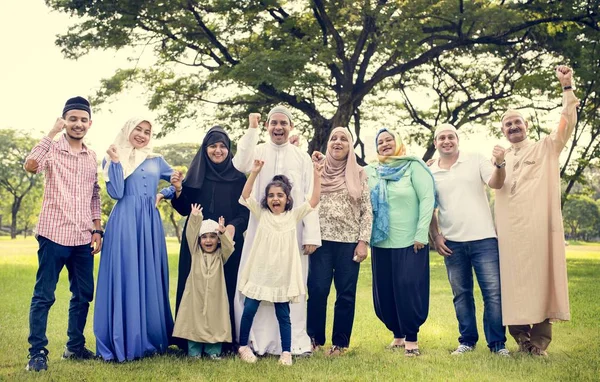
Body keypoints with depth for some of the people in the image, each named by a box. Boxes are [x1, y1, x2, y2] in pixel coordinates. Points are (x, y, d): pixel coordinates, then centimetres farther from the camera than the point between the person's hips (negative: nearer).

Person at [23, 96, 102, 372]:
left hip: (83, 238, 6)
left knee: (83, 294, 12)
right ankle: (37, 352, 7)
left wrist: (97, 230, 12)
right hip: (54, 234, -6)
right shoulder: (52, 149, -4)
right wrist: (52, 133, -22)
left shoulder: (91, 156, 13)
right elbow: (30, 166, -25)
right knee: (43, 295, -1)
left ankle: (75, 346, 25)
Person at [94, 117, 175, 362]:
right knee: (125, 277, -6)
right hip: (125, 222, -4)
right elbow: (116, 193, -8)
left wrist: (164, 194, 7)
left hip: (150, 223, 4)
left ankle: (150, 339, 14)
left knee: (151, 278, 6)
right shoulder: (113, 158, 5)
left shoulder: (156, 161, 16)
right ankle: (123, 342, 0)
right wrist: (116, 161, -11)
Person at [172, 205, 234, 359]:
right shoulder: (196, 252, 6)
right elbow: (190, 235, -4)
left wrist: (223, 233, -31)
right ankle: (194, 352, 12)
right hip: (196, 296, 0)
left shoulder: (220, 255, 5)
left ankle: (213, 351, 12)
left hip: (215, 297, 0)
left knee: (215, 323, 0)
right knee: (195, 322, 1)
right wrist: (194, 218, -15)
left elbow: (229, 246, -14)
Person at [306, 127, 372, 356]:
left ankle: (340, 342, 13)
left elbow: (367, 210, 4)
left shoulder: (359, 174, 6)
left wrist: (363, 241, -5)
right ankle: (314, 338, 12)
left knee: (346, 293, 3)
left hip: (349, 241, 0)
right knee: (317, 290, -3)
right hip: (322, 240, 0)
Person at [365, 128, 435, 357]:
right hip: (381, 243, 4)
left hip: (410, 242, -4)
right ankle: (398, 334, 23)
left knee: (410, 290, -3)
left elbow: (427, 198, -8)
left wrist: (421, 234, -12)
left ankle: (411, 338, 10)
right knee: (384, 293, 7)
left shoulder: (413, 166, -2)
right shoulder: (369, 171, 9)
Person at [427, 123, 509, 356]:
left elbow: (496, 184, -10)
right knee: (461, 294, 10)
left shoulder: (476, 160, 3)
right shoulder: (431, 173, 7)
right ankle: (467, 341, 21)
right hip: (452, 243, 2)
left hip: (483, 238, -2)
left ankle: (497, 343, 6)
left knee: (493, 291, -4)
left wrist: (499, 164, -29)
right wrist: (435, 236, 3)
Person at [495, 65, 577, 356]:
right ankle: (521, 337, 9)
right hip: (508, 229, 3)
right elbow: (490, 186, 26)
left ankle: (539, 340, 1)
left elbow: (567, 124, -3)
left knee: (539, 276, -4)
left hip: (538, 225, -3)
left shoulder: (545, 148, 11)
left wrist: (567, 87, -9)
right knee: (513, 280, 2)